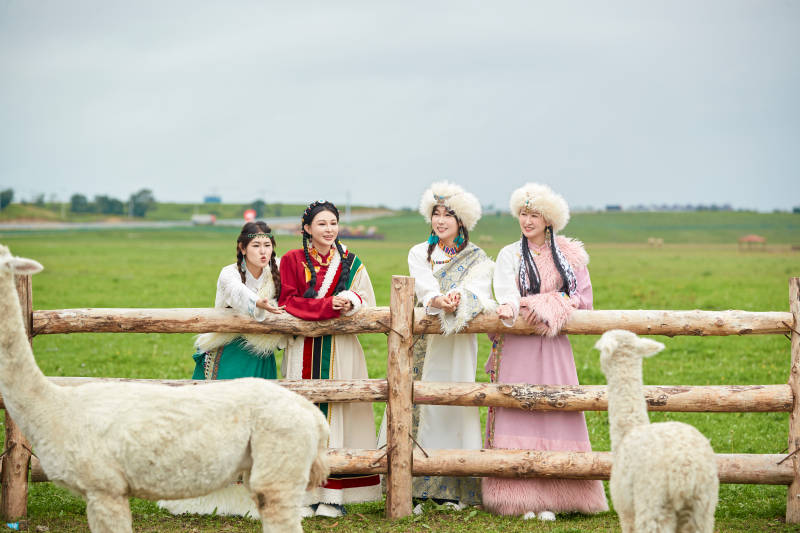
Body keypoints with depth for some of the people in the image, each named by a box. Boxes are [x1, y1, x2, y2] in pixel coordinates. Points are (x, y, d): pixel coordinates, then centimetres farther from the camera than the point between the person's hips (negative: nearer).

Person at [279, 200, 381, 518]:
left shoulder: (350, 262, 10)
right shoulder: (292, 261, 5)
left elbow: (366, 302, 7)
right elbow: (288, 301, -5)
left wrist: (349, 302, -17)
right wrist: (331, 305, -17)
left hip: (341, 348, 1)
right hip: (304, 349, -1)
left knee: (337, 414, -2)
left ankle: (333, 494, 0)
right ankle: (305, 493, -1)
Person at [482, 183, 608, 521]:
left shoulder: (569, 255, 10)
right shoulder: (510, 254, 7)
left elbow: (583, 297, 4)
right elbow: (505, 290, -11)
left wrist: (547, 306, -11)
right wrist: (509, 306, -34)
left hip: (553, 346, 1)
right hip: (517, 348, -1)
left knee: (553, 415, -3)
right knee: (516, 415, -6)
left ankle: (548, 498, 2)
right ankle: (520, 498, -4)